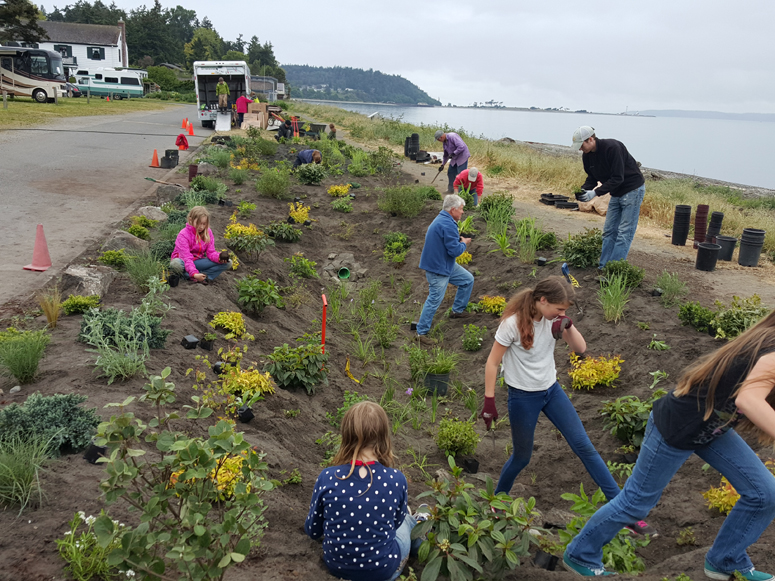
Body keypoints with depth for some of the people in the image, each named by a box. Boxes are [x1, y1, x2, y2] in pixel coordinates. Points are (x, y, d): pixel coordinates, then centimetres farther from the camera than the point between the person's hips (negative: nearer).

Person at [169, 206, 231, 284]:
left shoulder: (208, 232, -3)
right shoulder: (183, 235, -19)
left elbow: (211, 252, -5)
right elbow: (186, 258, -29)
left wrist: (219, 258, -30)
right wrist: (194, 273, -45)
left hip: (198, 262, 5)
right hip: (184, 262, -5)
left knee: (228, 263, -15)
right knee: (175, 263, -42)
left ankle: (202, 277, -27)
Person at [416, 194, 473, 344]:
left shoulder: (442, 219, 9)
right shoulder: (448, 225, -25)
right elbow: (455, 250, -25)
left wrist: (459, 239, 8)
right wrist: (464, 243, -6)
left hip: (446, 264, 11)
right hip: (438, 269, -11)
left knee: (468, 280, 20)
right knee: (434, 300, -5)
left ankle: (458, 310, 33)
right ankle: (421, 332, 6)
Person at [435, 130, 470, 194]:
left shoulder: (452, 136, -22)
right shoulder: (445, 141, 8)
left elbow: (461, 147, -30)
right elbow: (446, 154, 19)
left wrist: (453, 154, -23)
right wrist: (443, 165, 17)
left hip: (462, 157, -10)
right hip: (455, 158, 10)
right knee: (450, 173, 15)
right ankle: (451, 189, 29)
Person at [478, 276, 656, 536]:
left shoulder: (553, 318, -7)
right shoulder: (513, 323, -23)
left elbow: (580, 348, -4)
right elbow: (492, 363, -16)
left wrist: (568, 325, -23)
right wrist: (489, 401, -15)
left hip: (552, 390, 5)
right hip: (523, 398, -5)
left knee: (585, 447, 5)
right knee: (521, 457, 9)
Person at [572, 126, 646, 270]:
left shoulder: (612, 147, -27)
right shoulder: (587, 156, -3)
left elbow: (617, 178, -28)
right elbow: (592, 177, 9)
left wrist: (595, 192, -31)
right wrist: (584, 189, -11)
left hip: (632, 190, -8)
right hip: (616, 193, 9)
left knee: (624, 232, -7)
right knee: (609, 231, 10)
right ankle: (604, 266, 16)